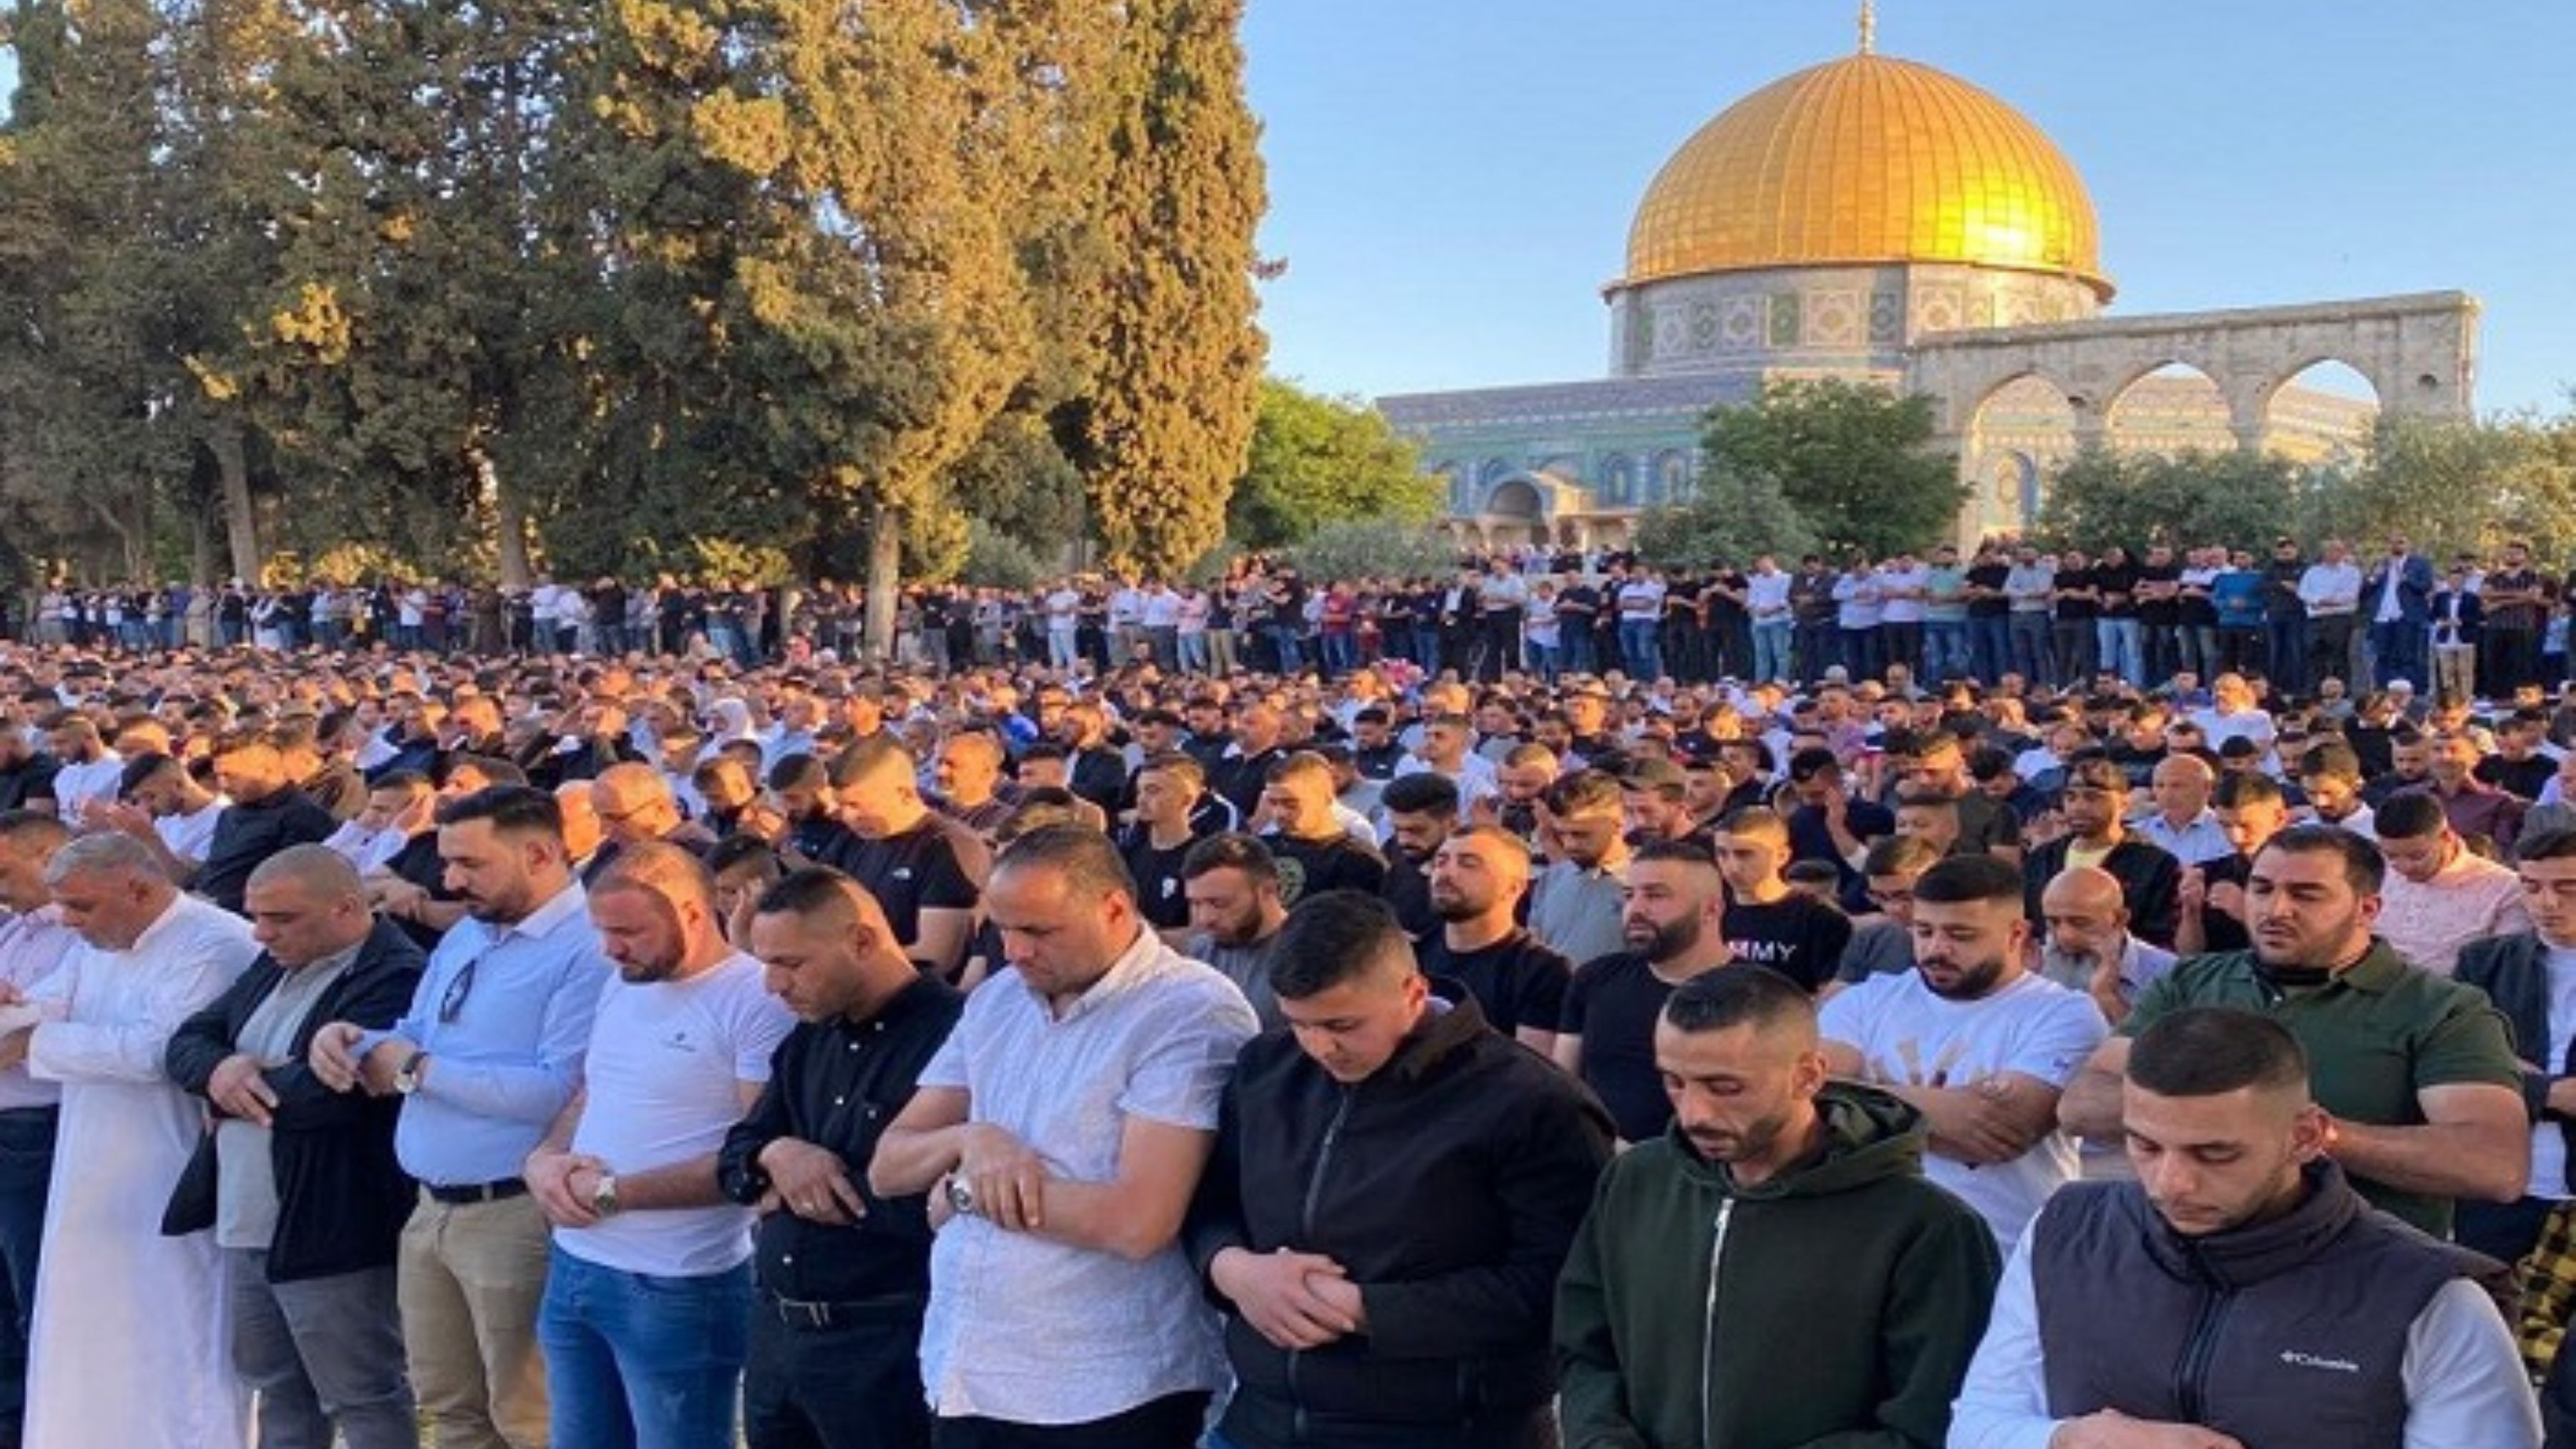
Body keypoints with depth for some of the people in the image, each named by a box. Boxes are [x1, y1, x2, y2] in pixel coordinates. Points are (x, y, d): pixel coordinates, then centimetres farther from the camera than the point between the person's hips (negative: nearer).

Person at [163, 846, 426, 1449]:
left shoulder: (396, 978, -19)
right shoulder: (275, 965, 13)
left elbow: (322, 1091, -28)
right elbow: (186, 1041, 10)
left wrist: (235, 1083, -10)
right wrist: (218, 1071, -13)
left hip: (330, 1233, -9)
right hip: (247, 1224, 9)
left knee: (365, 1401, 2)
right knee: (279, 1389, 20)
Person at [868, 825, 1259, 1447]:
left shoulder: (1193, 1012, -14)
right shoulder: (996, 1000, 9)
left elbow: (1136, 1222, -23)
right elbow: (887, 1168, 9)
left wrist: (967, 1189, -11)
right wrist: (968, 1138, -13)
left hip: (1106, 1393, -6)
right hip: (962, 1372, 6)